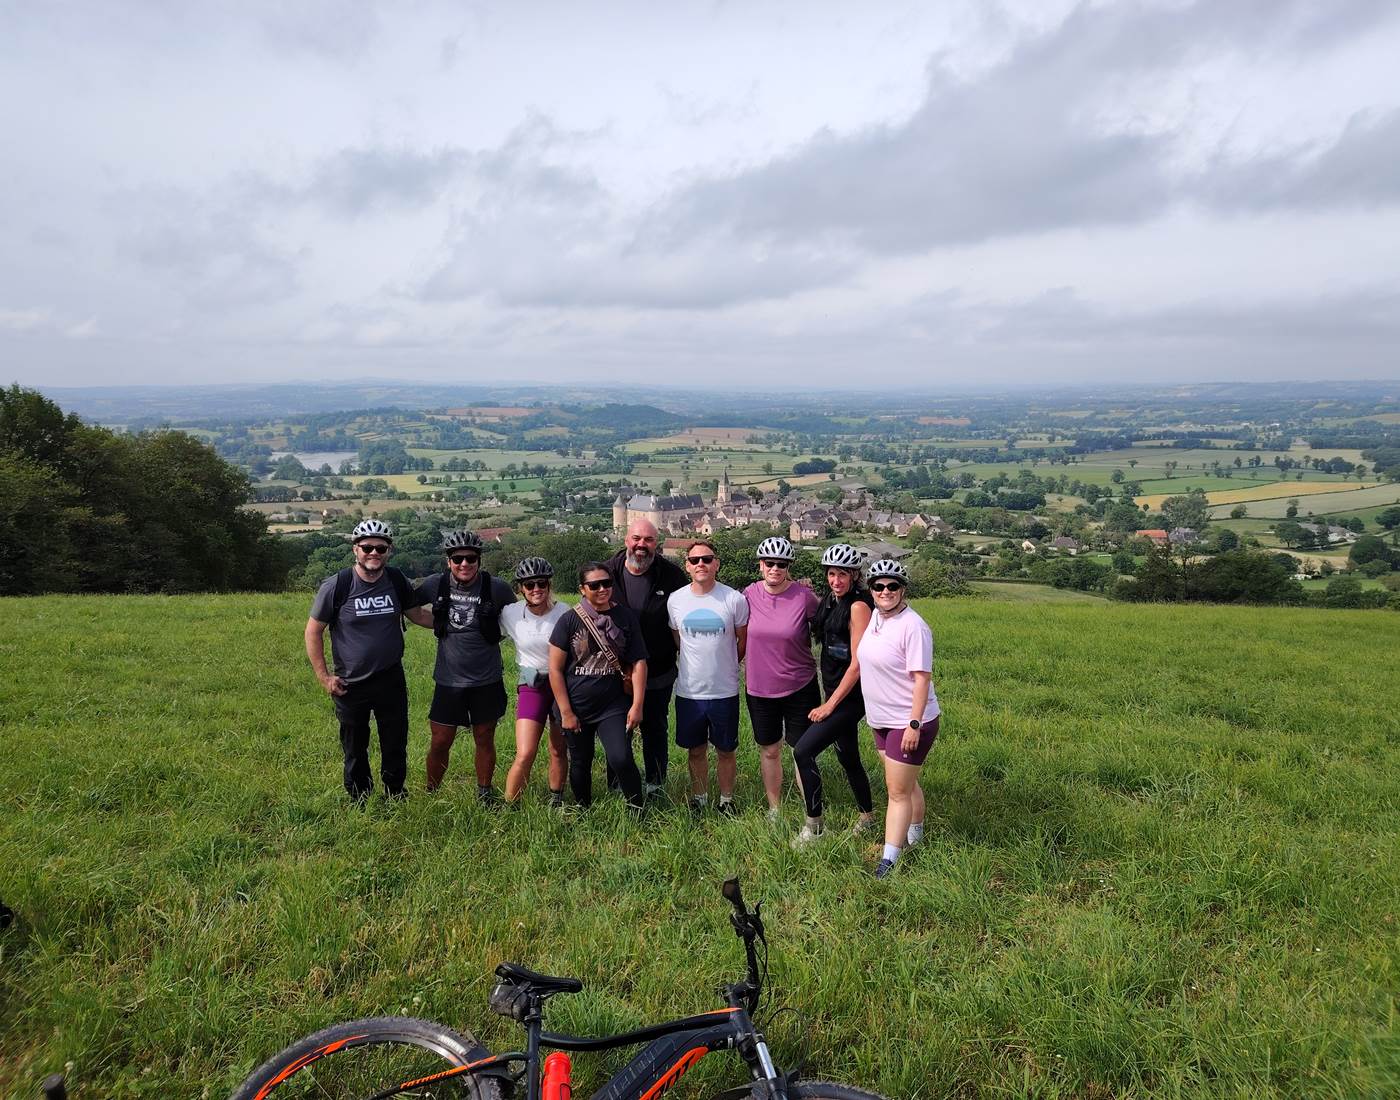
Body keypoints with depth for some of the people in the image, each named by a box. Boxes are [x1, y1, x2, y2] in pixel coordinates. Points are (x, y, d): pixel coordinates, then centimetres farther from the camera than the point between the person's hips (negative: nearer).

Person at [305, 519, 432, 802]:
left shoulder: (396, 580, -4)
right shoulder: (336, 586, -13)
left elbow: (418, 613, 10)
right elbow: (313, 631, -5)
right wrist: (324, 676, -8)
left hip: (391, 680, 2)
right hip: (351, 684, -2)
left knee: (396, 744, 12)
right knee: (355, 749, 13)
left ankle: (395, 796, 31)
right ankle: (359, 802, 31)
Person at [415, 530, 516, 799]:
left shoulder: (497, 588, -12)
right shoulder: (435, 585, -7)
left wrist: (494, 634, -3)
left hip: (487, 681, -1)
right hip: (448, 680, 1)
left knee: (485, 740, 12)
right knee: (440, 743, 7)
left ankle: (485, 793, 29)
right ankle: (430, 794, 27)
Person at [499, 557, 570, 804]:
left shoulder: (564, 612, -8)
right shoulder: (511, 613, -7)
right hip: (532, 686, -1)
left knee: (559, 752, 10)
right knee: (525, 755, -11)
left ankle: (556, 801, 30)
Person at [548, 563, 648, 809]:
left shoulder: (626, 617, -3)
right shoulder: (569, 621, -7)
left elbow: (638, 662, -2)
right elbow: (555, 669, -4)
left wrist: (637, 706, -8)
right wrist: (566, 712, -6)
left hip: (615, 706, 0)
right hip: (576, 708, 1)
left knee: (621, 759, -15)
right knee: (580, 764, 13)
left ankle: (637, 810, 5)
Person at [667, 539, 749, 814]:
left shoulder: (734, 600, -10)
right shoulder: (675, 600, -2)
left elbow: (743, 641, 4)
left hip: (724, 690, -2)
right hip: (688, 690, 2)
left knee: (726, 750, 12)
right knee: (696, 749, 16)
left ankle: (726, 800, 30)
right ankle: (699, 798, 34)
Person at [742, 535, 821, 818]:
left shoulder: (804, 596, -14)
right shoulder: (750, 594, -5)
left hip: (799, 688, -3)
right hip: (760, 688, 3)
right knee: (769, 751, 15)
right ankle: (774, 810, 32)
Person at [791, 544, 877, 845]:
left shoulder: (858, 606, -18)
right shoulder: (830, 601, 7)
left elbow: (858, 663, -20)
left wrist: (830, 704, -18)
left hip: (850, 697, -9)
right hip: (836, 693, 9)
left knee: (803, 752, -13)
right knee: (848, 758, 20)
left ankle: (814, 825, -1)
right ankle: (868, 816, 39)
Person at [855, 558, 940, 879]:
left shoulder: (913, 626, -21)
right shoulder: (875, 616, 4)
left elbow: (922, 678, -22)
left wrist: (914, 725, -24)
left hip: (909, 723, -8)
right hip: (883, 720, 8)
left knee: (898, 790, -2)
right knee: (905, 783, 22)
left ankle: (888, 861, 3)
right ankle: (914, 834, 40)